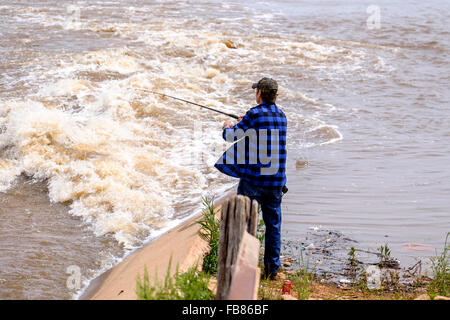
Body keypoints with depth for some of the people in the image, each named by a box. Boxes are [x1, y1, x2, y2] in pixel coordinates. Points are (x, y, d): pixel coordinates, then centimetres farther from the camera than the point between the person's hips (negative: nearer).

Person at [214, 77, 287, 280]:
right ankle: (272, 267, 13)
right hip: (276, 180, 5)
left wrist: (228, 127, 20)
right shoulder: (281, 116, 6)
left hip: (253, 178, -5)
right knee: (273, 223, 10)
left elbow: (231, 136, -4)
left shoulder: (254, 115, -12)